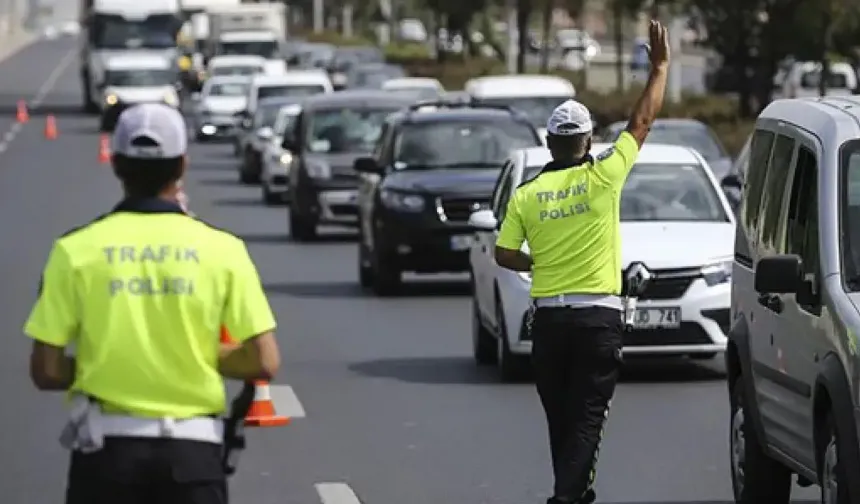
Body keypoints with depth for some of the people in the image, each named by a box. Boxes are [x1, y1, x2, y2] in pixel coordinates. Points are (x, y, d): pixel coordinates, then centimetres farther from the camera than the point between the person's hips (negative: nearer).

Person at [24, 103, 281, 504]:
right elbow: (263, 362, -5)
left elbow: (46, 371, -4)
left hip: (107, 445, 0)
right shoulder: (221, 250, -3)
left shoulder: (77, 250, -4)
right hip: (192, 446, 0)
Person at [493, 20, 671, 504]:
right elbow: (643, 121, 2)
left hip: (549, 317, 3)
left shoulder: (526, 193, 1)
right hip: (599, 316, -3)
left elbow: (505, 254, 3)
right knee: (587, 418, -4)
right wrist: (661, 66, 11)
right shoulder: (602, 176, -6)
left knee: (561, 417, 15)